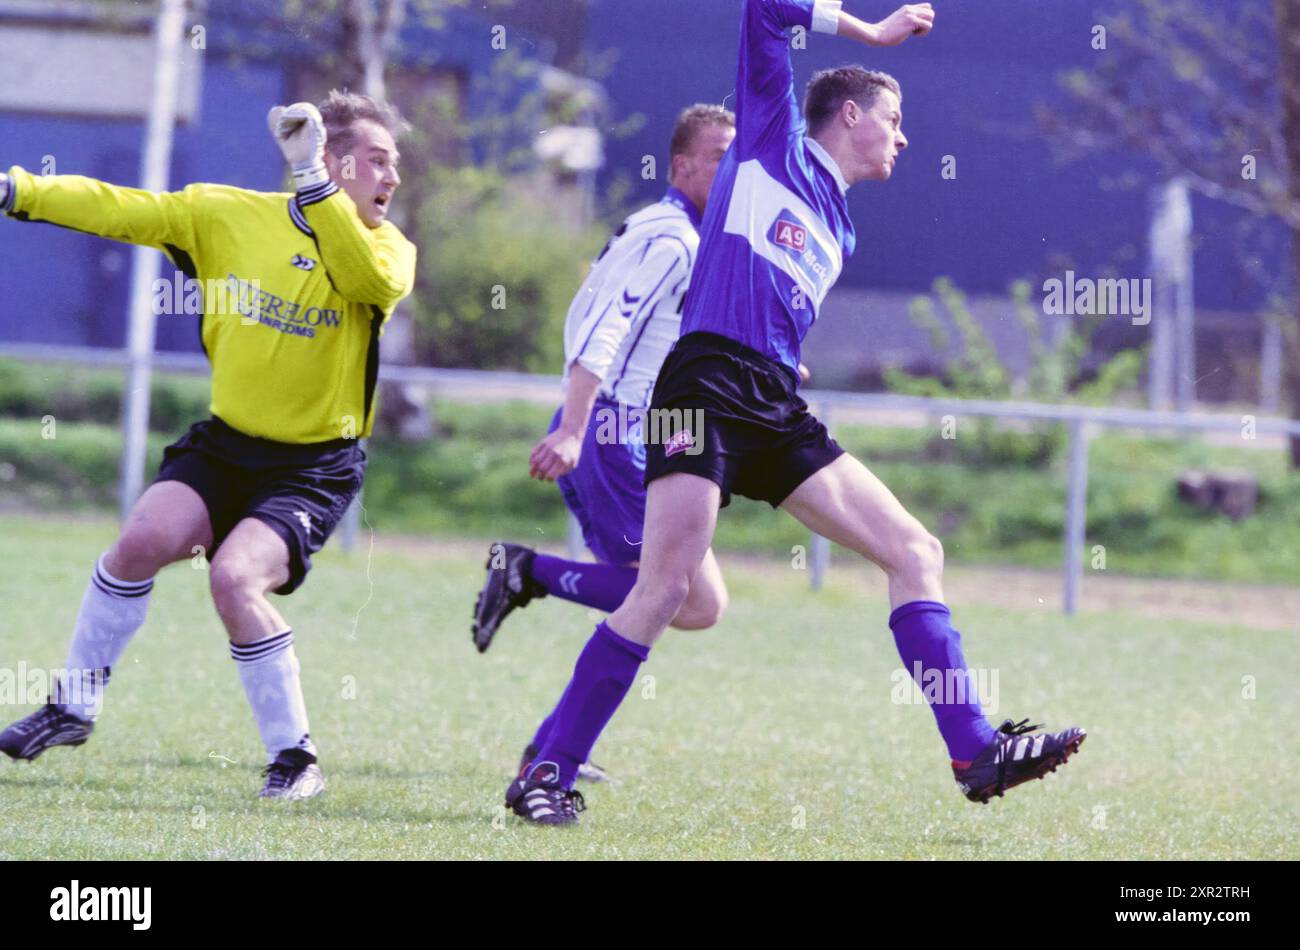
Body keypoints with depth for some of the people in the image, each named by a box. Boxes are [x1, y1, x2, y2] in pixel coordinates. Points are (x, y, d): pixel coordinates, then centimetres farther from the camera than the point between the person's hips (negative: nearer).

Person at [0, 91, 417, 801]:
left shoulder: (389, 248, -6)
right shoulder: (229, 215, -1)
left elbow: (371, 278, -30)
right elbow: (119, 209, -1)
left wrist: (310, 178, -35)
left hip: (317, 465, -3)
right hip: (226, 442, 3)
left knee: (235, 577, -23)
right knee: (144, 540, -18)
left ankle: (295, 760, -9)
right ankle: (73, 709, 3)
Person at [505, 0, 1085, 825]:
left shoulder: (839, 230, 27)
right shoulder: (773, 146, 9)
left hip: (778, 413, 8)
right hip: (707, 391, -8)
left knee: (916, 552, -2)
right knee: (666, 587, -17)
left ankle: (976, 752, -5)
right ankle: (548, 772, -9)